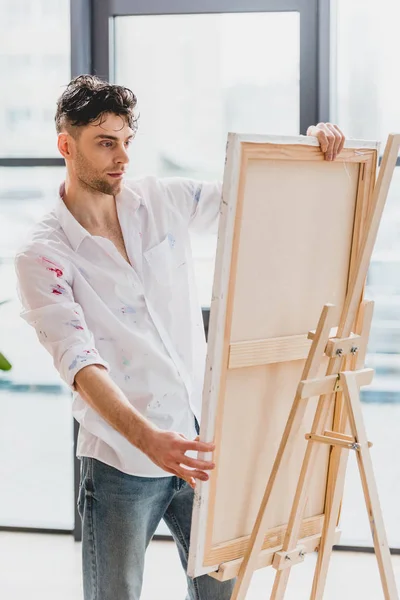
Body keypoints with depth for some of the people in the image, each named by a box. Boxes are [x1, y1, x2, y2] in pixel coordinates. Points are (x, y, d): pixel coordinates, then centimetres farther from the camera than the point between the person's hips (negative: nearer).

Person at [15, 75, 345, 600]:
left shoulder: (166, 201, 4)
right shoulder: (43, 255, -11)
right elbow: (79, 363, -23)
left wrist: (315, 144, -6)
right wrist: (147, 438, -37)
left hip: (200, 444, 5)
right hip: (122, 462, -4)